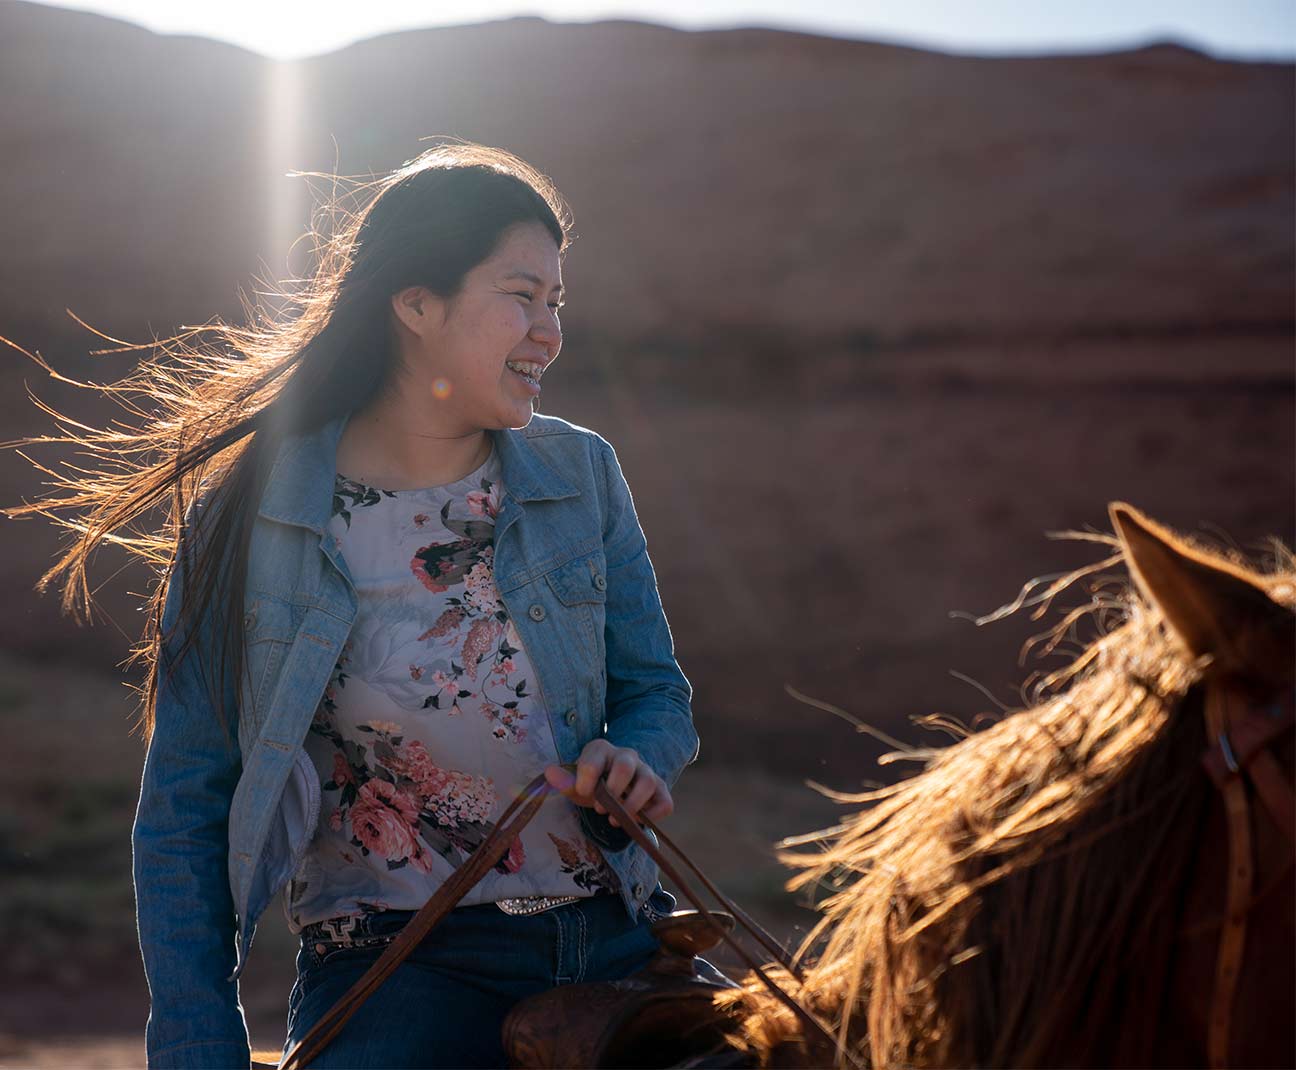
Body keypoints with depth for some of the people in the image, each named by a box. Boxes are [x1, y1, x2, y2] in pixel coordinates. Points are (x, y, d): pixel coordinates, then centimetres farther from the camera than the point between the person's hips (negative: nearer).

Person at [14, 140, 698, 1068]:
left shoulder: (582, 477, 5)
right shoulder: (248, 514, -4)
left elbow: (655, 692, 16)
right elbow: (184, 816, -1)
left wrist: (636, 765, -9)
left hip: (615, 940, 4)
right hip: (396, 967, -3)